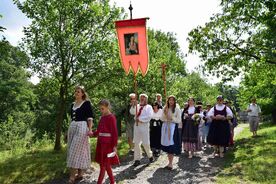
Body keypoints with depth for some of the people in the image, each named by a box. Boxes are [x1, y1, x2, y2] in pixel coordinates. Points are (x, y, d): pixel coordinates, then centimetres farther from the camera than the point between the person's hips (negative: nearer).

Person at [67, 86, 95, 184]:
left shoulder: (86, 103, -4)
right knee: (78, 151, 11)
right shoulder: (73, 104, 16)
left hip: (82, 127, -7)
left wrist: (90, 129, -18)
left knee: (76, 150, -8)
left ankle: (72, 176, -2)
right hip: (72, 127, 7)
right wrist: (69, 129, 21)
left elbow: (90, 117, -9)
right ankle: (79, 173, 20)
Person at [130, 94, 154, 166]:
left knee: (145, 143, 0)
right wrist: (134, 105, -15)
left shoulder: (149, 107, 4)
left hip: (144, 126, -4)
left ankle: (150, 155, 25)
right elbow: (132, 112, -1)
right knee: (136, 143, 4)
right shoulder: (137, 106, 15)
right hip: (137, 125, 4)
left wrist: (140, 119, -15)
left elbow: (149, 116, -11)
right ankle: (137, 159, 12)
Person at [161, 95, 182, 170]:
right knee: (167, 145, 7)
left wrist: (172, 118, -16)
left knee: (171, 145, -8)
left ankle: (170, 164, -2)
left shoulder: (177, 109, -2)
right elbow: (162, 119, 9)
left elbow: (179, 121, -4)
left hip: (173, 127, -4)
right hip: (165, 127, 4)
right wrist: (165, 114, -8)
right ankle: (169, 162, 19)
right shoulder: (165, 108, 8)